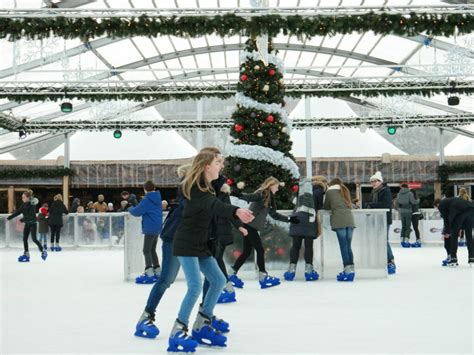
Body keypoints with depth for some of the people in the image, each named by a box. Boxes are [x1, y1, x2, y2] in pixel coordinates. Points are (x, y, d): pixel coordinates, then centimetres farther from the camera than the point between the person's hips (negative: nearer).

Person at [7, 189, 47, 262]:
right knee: (24, 239, 3)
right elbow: (17, 212, 8)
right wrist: (9, 218, 4)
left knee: (34, 239, -10)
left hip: (32, 223, -7)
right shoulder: (24, 205, 5)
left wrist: (21, 220, -31)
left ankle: (43, 252, 4)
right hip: (27, 223, 7)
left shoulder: (32, 204, -17)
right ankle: (26, 254, 8)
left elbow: (30, 215, -25)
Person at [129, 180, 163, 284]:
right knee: (152, 250, 18)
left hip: (150, 229, -8)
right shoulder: (157, 198, 12)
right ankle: (157, 272, 20)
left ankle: (149, 274, -14)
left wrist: (130, 209, 6)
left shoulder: (147, 200, -14)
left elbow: (137, 212, -15)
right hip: (157, 228, 8)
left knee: (146, 251, -6)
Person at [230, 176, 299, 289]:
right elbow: (250, 197, -28)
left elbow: (274, 214, 25)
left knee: (247, 251, 10)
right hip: (249, 225, -9)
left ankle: (232, 275, 15)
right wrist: (240, 195, -49)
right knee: (260, 250, -4)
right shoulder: (261, 194, -9)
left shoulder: (269, 198, 19)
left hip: (251, 226, 9)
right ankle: (263, 277, 3)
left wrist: (289, 219, 29)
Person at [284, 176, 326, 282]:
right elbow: (319, 205, -2)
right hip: (309, 218, -5)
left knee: (296, 245, 5)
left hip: (297, 216, 5)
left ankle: (292, 269, 2)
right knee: (308, 245, 0)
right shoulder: (319, 187, 7)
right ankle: (308, 270, 0)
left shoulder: (303, 185, 26)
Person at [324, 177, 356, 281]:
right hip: (349, 220, 5)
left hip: (339, 220, -5)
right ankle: (351, 270, 1)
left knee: (343, 246, -8)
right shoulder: (345, 191, 24)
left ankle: (347, 271, -13)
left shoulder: (330, 191, 11)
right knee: (348, 246, 6)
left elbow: (326, 207, 19)